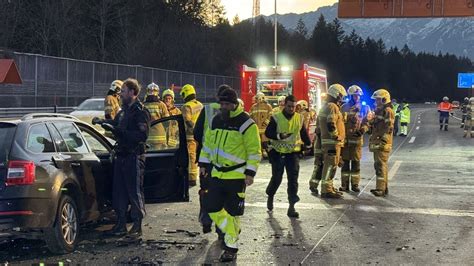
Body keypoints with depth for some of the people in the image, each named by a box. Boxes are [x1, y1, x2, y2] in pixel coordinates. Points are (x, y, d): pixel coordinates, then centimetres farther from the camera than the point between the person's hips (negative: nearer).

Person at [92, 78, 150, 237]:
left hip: (134, 157, -9)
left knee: (135, 192, -2)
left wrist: (117, 130, -24)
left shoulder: (140, 112, -11)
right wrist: (102, 122, 21)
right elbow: (116, 123, 36)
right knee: (118, 192, 11)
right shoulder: (124, 110, 16)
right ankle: (121, 224, 19)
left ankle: (137, 226, 5)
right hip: (121, 155, 9)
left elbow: (142, 135, -22)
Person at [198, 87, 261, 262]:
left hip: (236, 175, -6)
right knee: (212, 208, 6)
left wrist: (250, 172, -14)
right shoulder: (216, 120, 9)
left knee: (232, 213, 0)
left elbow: (254, 151, -10)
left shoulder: (246, 123, -11)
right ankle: (232, 232, 28)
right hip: (216, 174, 6)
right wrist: (203, 163, 16)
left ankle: (231, 247, 12)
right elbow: (207, 143, 20)